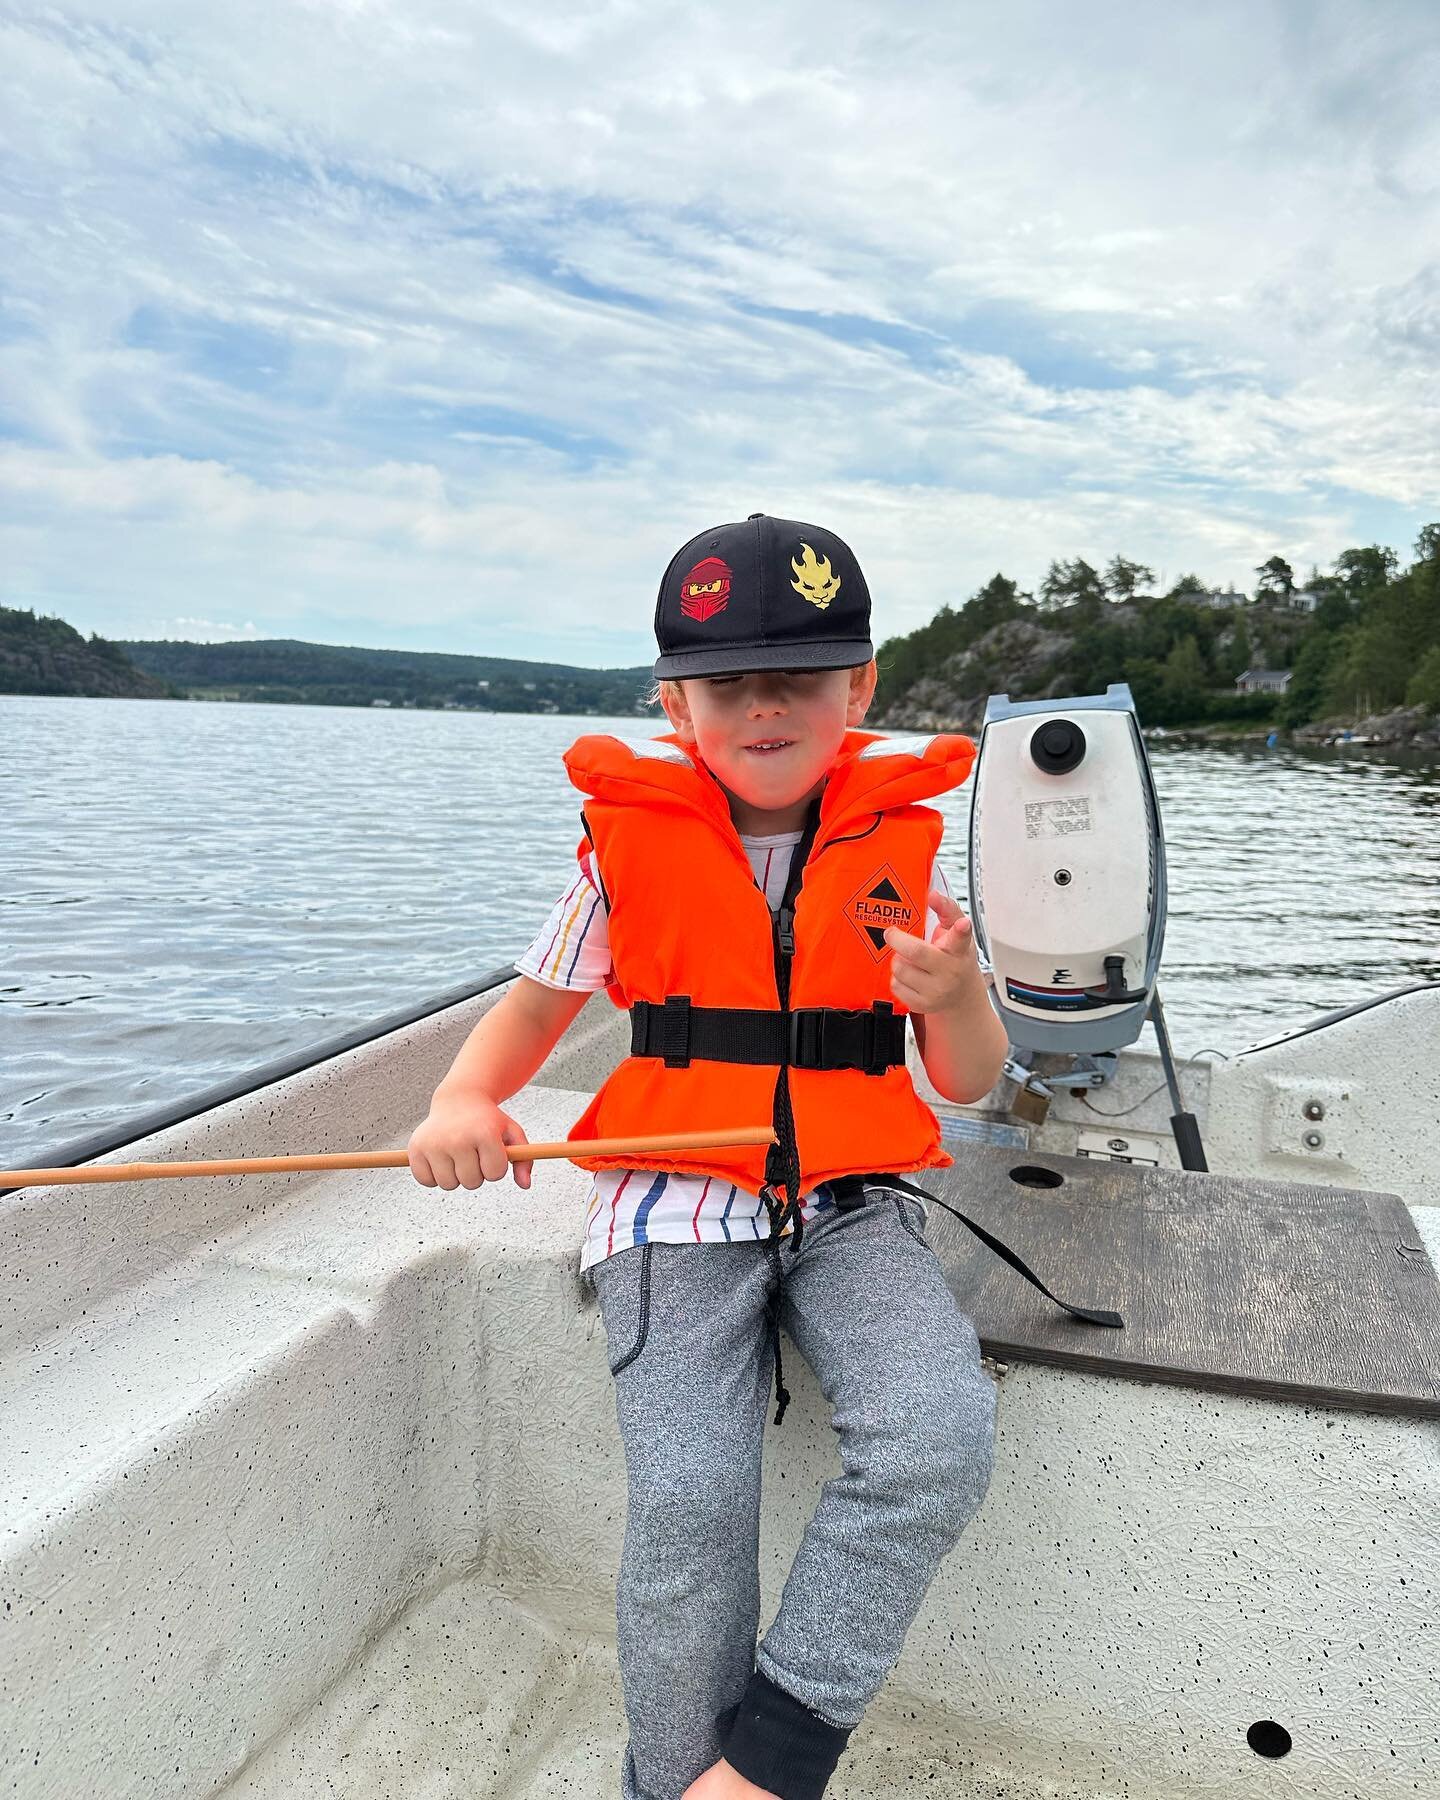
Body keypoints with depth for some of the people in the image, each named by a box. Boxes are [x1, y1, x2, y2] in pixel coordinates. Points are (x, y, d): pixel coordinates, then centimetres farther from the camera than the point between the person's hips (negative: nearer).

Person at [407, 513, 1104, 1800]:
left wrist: (955, 997, -17)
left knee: (941, 1437, -23)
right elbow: (533, 1009, 11)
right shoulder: (631, 841, 0)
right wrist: (464, 1103, -10)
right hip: (676, 1203, -1)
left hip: (853, 1203, 2)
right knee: (690, 1496, -19)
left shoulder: (897, 842, 2)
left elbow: (971, 1081, 6)